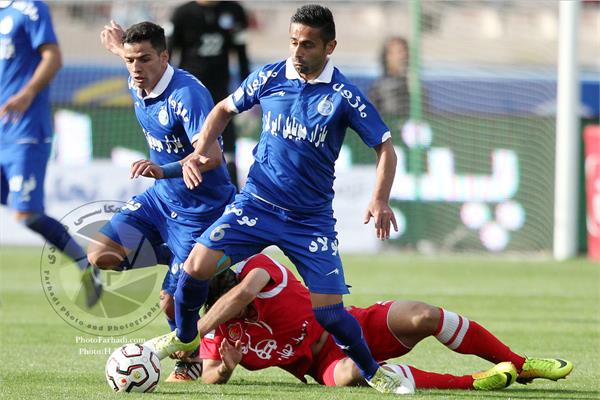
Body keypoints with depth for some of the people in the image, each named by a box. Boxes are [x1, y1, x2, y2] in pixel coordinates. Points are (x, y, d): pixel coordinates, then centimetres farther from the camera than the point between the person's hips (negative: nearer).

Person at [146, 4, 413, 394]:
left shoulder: (343, 95, -10)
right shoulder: (269, 77, -2)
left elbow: (385, 147, -6)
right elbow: (225, 108, 15)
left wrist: (380, 201, -22)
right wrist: (198, 152, 1)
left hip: (312, 217, -2)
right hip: (257, 202, 2)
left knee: (328, 310, -9)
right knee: (198, 264, -15)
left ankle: (373, 372, 17)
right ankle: (185, 337, 13)